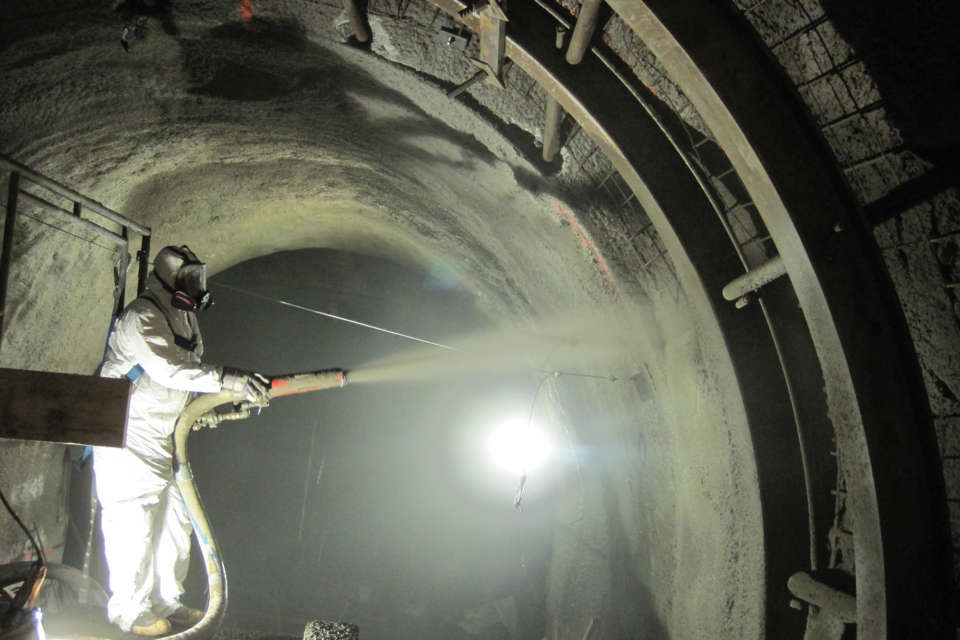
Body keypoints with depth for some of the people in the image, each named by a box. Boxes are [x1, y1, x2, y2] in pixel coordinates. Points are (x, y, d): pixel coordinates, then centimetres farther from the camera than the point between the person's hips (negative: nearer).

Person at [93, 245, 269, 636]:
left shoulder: (186, 318, 12)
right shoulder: (142, 316, -18)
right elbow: (168, 369, -33)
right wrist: (228, 379, -39)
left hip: (162, 440, 9)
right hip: (128, 439, -9)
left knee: (174, 519, 13)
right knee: (133, 524, -3)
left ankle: (164, 602, 26)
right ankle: (128, 611, 13)